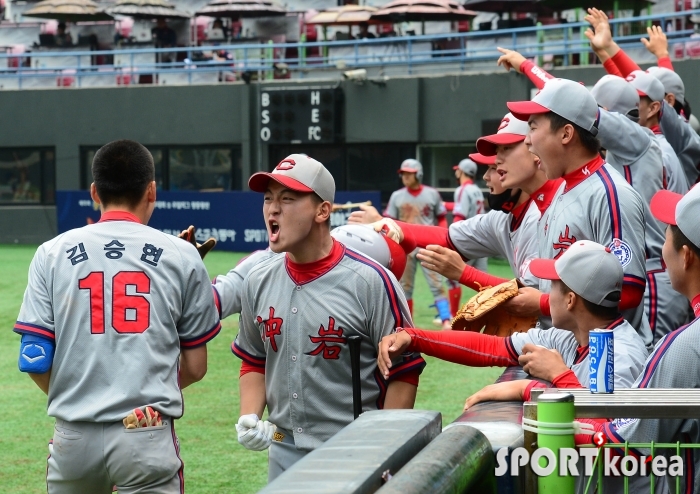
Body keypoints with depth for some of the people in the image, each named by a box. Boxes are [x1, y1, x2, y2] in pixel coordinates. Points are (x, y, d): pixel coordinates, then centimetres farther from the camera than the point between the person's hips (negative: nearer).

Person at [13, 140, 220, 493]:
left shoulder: (52, 253, 4)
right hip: (148, 435, -2)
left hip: (74, 437, 2)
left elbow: (34, 361, 0)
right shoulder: (182, 256, 2)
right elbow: (195, 366, 5)